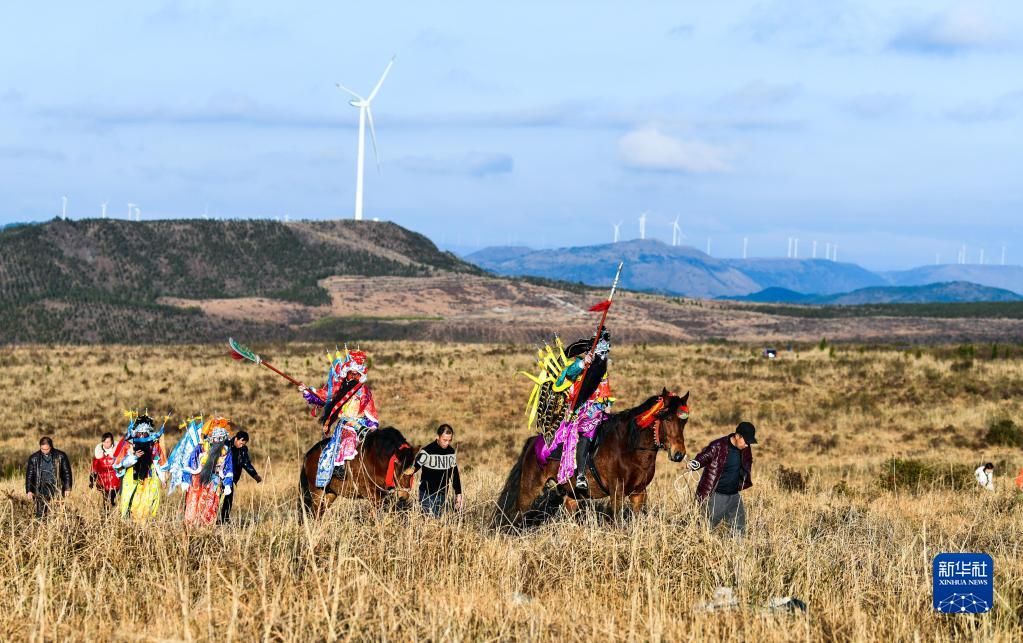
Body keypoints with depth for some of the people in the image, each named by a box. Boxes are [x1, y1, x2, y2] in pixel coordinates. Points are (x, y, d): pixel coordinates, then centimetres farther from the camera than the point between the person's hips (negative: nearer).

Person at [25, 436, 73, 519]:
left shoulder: (60, 456, 0)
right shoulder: (34, 458, 3)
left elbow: (67, 472, 5)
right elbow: (29, 475, 8)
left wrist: (67, 488, 1)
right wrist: (29, 491, 2)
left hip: (56, 488, -1)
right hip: (41, 490, 1)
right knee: (40, 514, -6)